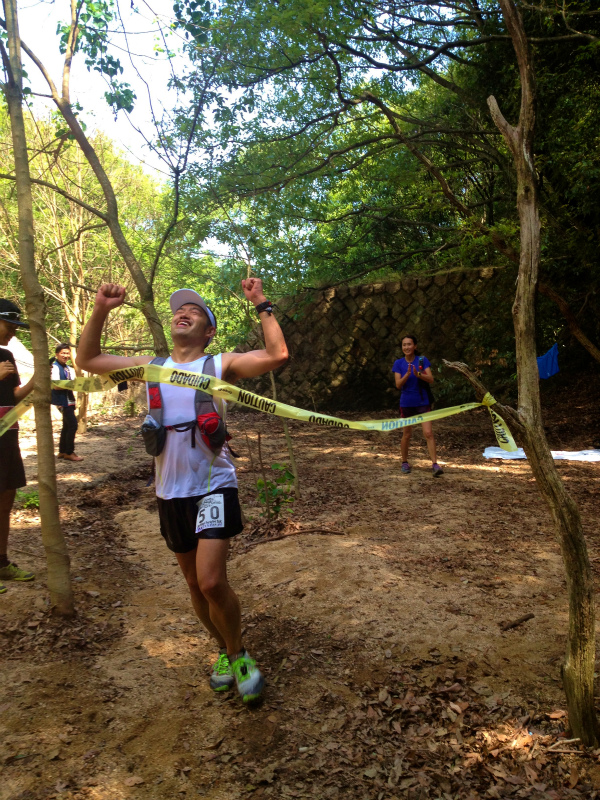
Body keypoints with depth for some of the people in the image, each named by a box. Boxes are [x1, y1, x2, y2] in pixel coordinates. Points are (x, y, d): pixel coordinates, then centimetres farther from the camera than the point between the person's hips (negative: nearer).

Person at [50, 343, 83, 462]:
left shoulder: (67, 368, 16)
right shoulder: (55, 367, -12)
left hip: (68, 400, 10)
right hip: (62, 401, -10)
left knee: (67, 426, 14)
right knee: (72, 424, -11)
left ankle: (62, 451, 24)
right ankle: (69, 452, -3)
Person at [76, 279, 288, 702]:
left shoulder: (222, 364, -4)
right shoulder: (151, 366, 8)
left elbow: (277, 354, -17)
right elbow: (87, 359, 9)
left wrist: (262, 305, -14)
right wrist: (100, 311, -1)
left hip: (213, 487, -4)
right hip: (170, 492, 5)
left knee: (212, 581, -16)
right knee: (196, 583, 15)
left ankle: (239, 654, 11)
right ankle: (225, 650, 38)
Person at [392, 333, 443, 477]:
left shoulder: (423, 360, -3)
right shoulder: (398, 363, -2)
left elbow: (431, 379, -12)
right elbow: (398, 384, -10)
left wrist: (418, 374, -30)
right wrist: (407, 373, -26)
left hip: (423, 402, -1)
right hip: (406, 403, 1)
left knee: (428, 433, -10)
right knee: (406, 435, 10)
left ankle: (435, 464, -7)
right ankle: (404, 463, 27)